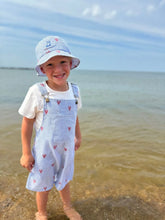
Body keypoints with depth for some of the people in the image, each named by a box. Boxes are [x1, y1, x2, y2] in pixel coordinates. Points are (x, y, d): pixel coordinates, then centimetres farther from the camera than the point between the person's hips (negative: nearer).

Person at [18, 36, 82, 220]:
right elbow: (27, 123, -13)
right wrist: (26, 153, -9)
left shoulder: (74, 90, -8)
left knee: (64, 180, 26)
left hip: (67, 148, 4)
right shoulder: (37, 92, -21)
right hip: (44, 149, -3)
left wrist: (78, 136, 19)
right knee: (43, 184, 18)